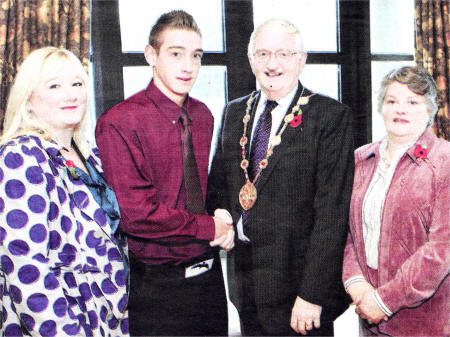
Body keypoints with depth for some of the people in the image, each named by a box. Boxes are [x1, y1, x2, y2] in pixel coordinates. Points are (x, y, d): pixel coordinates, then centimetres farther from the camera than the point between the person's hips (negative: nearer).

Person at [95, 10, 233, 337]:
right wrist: (211, 227, -13)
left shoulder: (203, 116, 5)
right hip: (157, 283, -6)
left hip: (209, 271, 6)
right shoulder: (118, 123, -17)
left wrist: (225, 218, -4)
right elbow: (136, 214, -22)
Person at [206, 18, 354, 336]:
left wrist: (312, 293, -17)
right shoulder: (234, 113, 8)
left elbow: (332, 213, -15)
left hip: (296, 280, -5)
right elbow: (217, 186, 15)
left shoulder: (332, 116, -10)